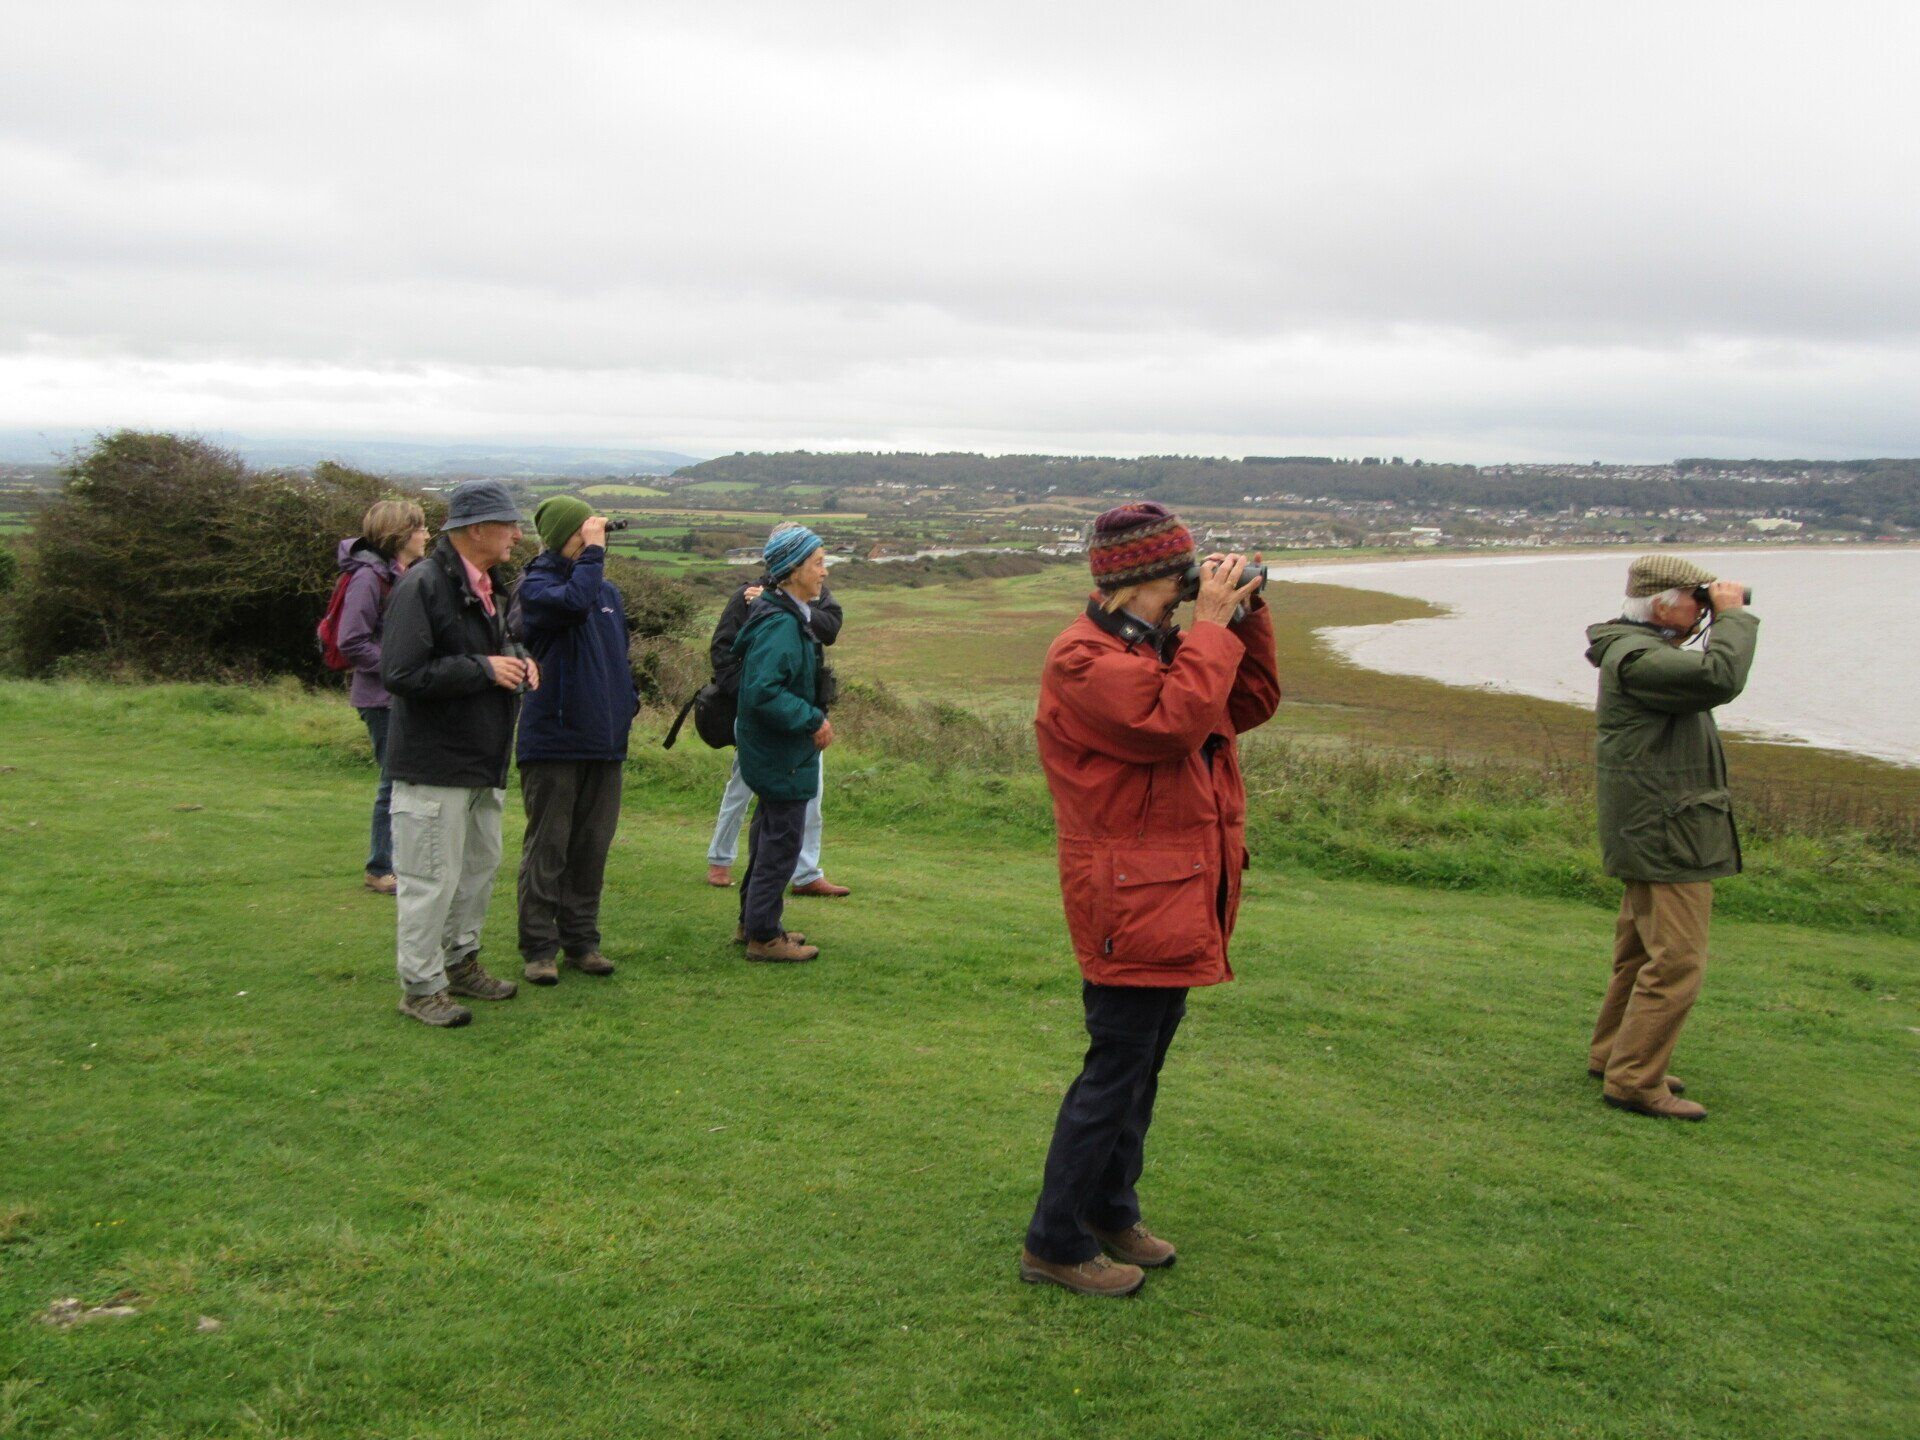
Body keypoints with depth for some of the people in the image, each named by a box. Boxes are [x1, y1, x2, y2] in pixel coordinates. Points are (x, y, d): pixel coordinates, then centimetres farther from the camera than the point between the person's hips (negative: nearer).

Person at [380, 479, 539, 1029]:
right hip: (435, 763, -10)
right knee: (431, 878, -2)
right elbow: (401, 674, -24)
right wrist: (485, 669, -21)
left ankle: (460, 962, 34)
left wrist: (517, 657, 4)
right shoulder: (423, 586, -18)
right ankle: (420, 986, 10)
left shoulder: (488, 584, 11)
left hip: (483, 760, 10)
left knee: (480, 864, 19)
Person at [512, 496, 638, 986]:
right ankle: (539, 947, 8)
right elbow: (573, 602, -28)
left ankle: (581, 940, 20)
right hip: (553, 740, -6)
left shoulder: (609, 591, 15)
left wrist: (628, 703, 15)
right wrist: (593, 551, -18)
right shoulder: (535, 585, -5)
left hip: (604, 743, 6)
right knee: (547, 848, 0)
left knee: (592, 848, 11)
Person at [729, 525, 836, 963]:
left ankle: (753, 922, 32)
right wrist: (813, 720, -23)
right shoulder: (780, 625, -23)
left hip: (774, 753, 11)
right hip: (783, 758, -11)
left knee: (770, 836, 20)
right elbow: (762, 692, -31)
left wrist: (816, 711, 10)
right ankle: (763, 935, 10)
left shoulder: (790, 618, 10)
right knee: (782, 842, -1)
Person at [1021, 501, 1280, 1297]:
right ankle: (1055, 1243, 8)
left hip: (1178, 897, 10)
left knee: (1139, 1066, 19)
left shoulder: (1163, 647, 15)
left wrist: (1245, 617, 5)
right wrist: (1212, 623, -19)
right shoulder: (1085, 659, -16)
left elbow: (1250, 704, 17)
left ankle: (1111, 1213, 34)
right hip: (1130, 903, -10)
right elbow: (1174, 721, -29)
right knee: (1116, 1071, -4)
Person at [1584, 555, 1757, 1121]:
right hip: (1668, 836, -11)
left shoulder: (1647, 648, 15)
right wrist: (1733, 616, -19)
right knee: (1676, 962, -9)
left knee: (1642, 950, 19)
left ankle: (1611, 1054, 30)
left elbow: (1706, 677, 27)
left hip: (1656, 833, 11)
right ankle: (1634, 1080, -5)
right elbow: (1720, 678, -30)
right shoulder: (1635, 656, -20)